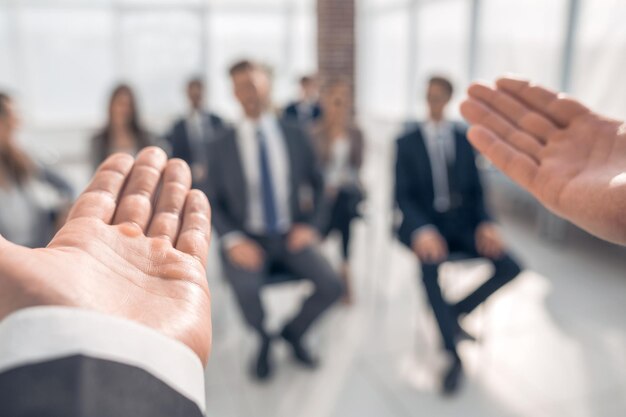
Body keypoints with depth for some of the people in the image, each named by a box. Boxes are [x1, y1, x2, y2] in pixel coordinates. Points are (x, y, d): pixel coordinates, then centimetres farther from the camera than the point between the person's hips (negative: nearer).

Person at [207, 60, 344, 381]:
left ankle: (293, 333, 15)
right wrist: (233, 240, -14)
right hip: (248, 238, -1)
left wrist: (311, 224, -4)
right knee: (246, 289, -31)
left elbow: (317, 184, 12)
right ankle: (264, 341, 7)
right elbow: (215, 202, 3)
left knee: (331, 286, -20)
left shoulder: (295, 135, 4)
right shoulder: (221, 147, 2)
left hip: (291, 236, 2)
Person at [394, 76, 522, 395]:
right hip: (424, 223, -3)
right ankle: (454, 352, -20)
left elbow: (475, 190, 9)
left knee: (510, 267, -18)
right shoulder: (407, 143, 2)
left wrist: (485, 223, -12)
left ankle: (456, 311, 4)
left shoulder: (464, 139, 11)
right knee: (430, 264, -35)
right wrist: (422, 230, -26)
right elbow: (403, 196, -6)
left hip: (462, 222, 3)